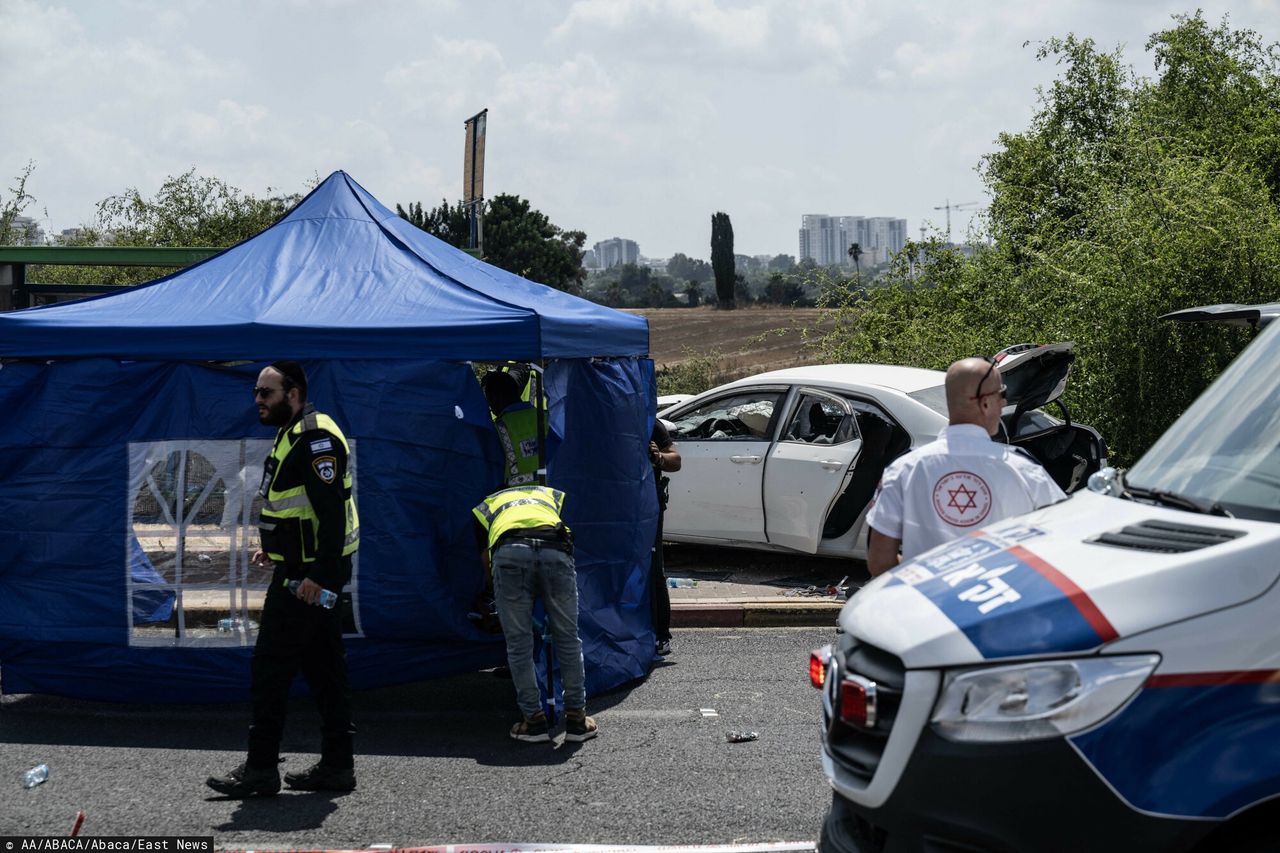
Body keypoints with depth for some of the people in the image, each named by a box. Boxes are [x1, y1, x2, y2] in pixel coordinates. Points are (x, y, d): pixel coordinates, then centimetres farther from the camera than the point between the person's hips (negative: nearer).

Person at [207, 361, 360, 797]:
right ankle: (337, 765, 17)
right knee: (323, 667, 12)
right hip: (309, 571, 11)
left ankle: (260, 769, 1)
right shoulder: (294, 435, 16)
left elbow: (332, 511, -24)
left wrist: (318, 574, -27)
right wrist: (275, 550, 22)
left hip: (308, 576, -11)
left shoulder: (316, 437, -17)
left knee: (270, 666, -5)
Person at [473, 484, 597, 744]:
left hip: (510, 552, -1)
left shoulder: (486, 506, 38)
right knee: (567, 638, 15)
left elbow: (486, 555, 41)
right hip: (555, 551, 1)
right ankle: (576, 718, 19)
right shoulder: (554, 495, 41)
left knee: (518, 643, 12)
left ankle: (534, 720, 14)